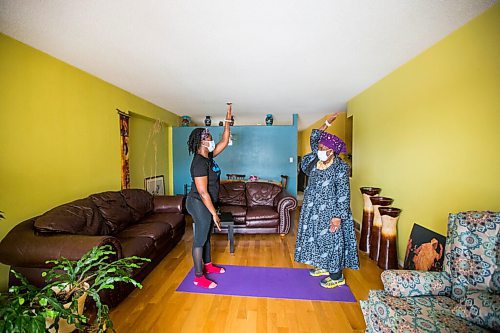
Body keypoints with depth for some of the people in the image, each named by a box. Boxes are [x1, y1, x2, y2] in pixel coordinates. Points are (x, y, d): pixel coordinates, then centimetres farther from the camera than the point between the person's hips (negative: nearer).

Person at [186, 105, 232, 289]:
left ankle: (208, 265, 41)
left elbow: (224, 142, 12)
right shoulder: (200, 163, -24)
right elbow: (203, 192, -25)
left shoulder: (208, 156, 3)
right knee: (200, 239, 4)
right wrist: (214, 213, -21)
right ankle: (199, 277, 22)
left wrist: (228, 121, 9)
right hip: (200, 204, -10)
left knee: (206, 235, 22)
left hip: (205, 203, 10)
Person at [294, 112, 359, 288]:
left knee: (331, 240, 5)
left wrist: (338, 216, -20)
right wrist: (327, 123, 8)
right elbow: (314, 139, 12)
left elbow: (343, 194, -18)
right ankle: (323, 267, 39)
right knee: (316, 236, 18)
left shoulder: (340, 168, -17)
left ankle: (337, 276, 26)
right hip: (313, 209, 7)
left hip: (330, 211, -7)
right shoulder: (315, 160, 0)